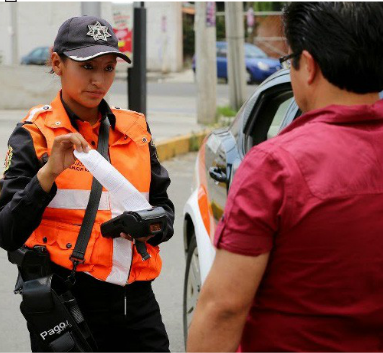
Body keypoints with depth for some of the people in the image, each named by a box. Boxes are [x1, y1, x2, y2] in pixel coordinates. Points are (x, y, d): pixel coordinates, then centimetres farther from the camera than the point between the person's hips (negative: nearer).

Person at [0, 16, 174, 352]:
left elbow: (163, 206, 18)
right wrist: (48, 173, -22)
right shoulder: (36, 134, -2)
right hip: (65, 303, -4)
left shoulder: (134, 129, 12)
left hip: (136, 300, 4)